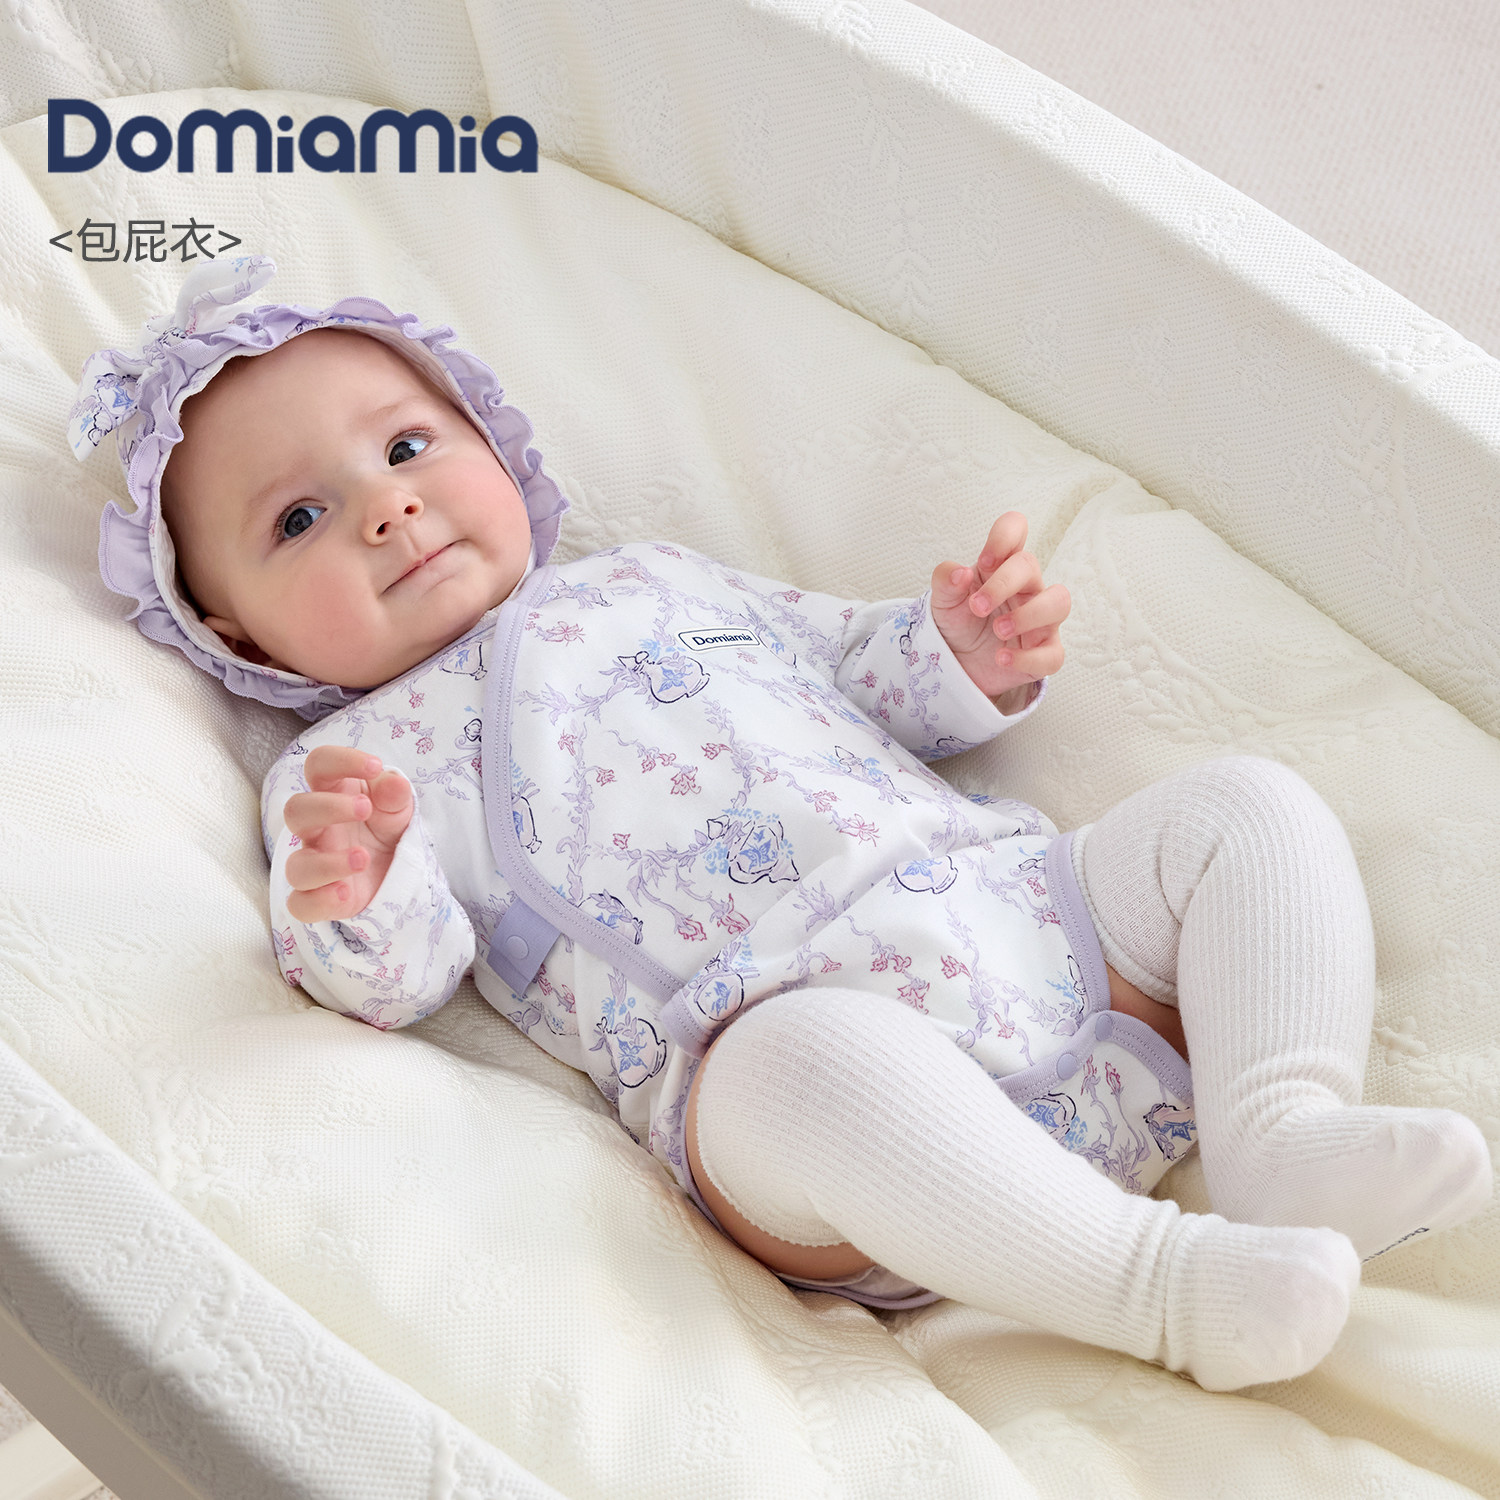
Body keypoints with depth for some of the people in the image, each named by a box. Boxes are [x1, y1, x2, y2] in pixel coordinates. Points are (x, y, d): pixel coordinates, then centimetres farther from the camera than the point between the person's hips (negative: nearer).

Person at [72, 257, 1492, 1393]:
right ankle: (1167, 1281, -31)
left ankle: (1283, 1130, -19)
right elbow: (400, 976, -3)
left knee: (1244, 801, -2)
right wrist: (346, 900, -27)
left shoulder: (657, 577, 29)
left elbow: (861, 666, 31)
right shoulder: (357, 760, 13)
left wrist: (968, 654, 8)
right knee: (806, 1058, -40)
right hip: (776, 1025, -6)